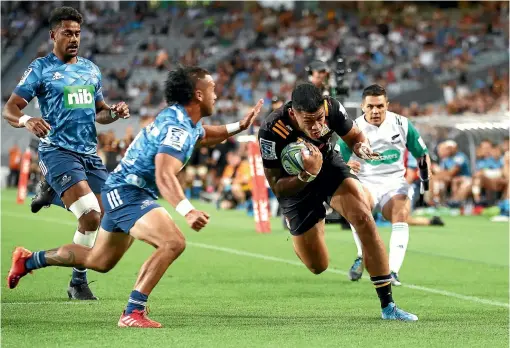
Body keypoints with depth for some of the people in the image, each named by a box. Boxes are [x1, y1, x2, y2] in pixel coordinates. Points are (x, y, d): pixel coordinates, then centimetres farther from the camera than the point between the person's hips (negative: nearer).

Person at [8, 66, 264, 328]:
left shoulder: (188, 121, 8)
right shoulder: (177, 127, -23)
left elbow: (203, 136, 35)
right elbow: (164, 176, -37)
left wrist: (239, 126, 23)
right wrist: (187, 211, -51)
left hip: (121, 192, 11)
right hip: (127, 192, -11)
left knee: (99, 261, 22)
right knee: (173, 242, -28)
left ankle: (28, 260, 38)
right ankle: (132, 313, -27)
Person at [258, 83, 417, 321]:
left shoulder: (331, 108, -27)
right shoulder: (271, 132, -35)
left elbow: (354, 136, -6)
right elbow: (276, 187, -28)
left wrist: (362, 147, -30)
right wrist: (308, 175, -46)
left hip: (329, 167, 2)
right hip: (295, 185, -2)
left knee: (364, 218, -24)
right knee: (318, 266, 5)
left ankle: (388, 306, -15)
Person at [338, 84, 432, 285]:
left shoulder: (401, 124, 2)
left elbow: (422, 154, 12)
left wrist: (425, 171, -10)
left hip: (394, 183, 1)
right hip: (365, 183, -1)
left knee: (401, 213, -30)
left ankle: (393, 271, -33)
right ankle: (363, 256, -16)